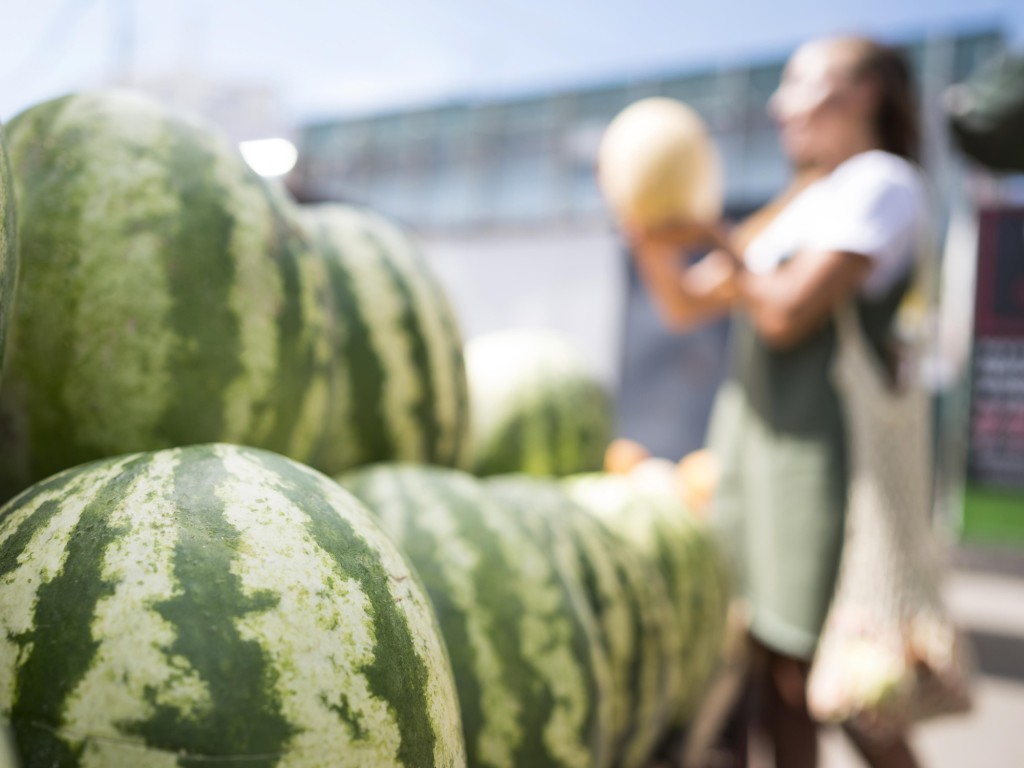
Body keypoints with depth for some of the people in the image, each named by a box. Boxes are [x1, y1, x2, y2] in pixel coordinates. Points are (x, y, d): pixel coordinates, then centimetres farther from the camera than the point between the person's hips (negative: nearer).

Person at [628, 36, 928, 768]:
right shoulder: (796, 203, 19)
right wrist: (654, 239, 1)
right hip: (750, 432, 8)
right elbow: (686, 305, 17)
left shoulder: (883, 181, -5)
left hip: (821, 444, -8)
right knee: (776, 671, 10)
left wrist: (712, 238, -5)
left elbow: (787, 314, -16)